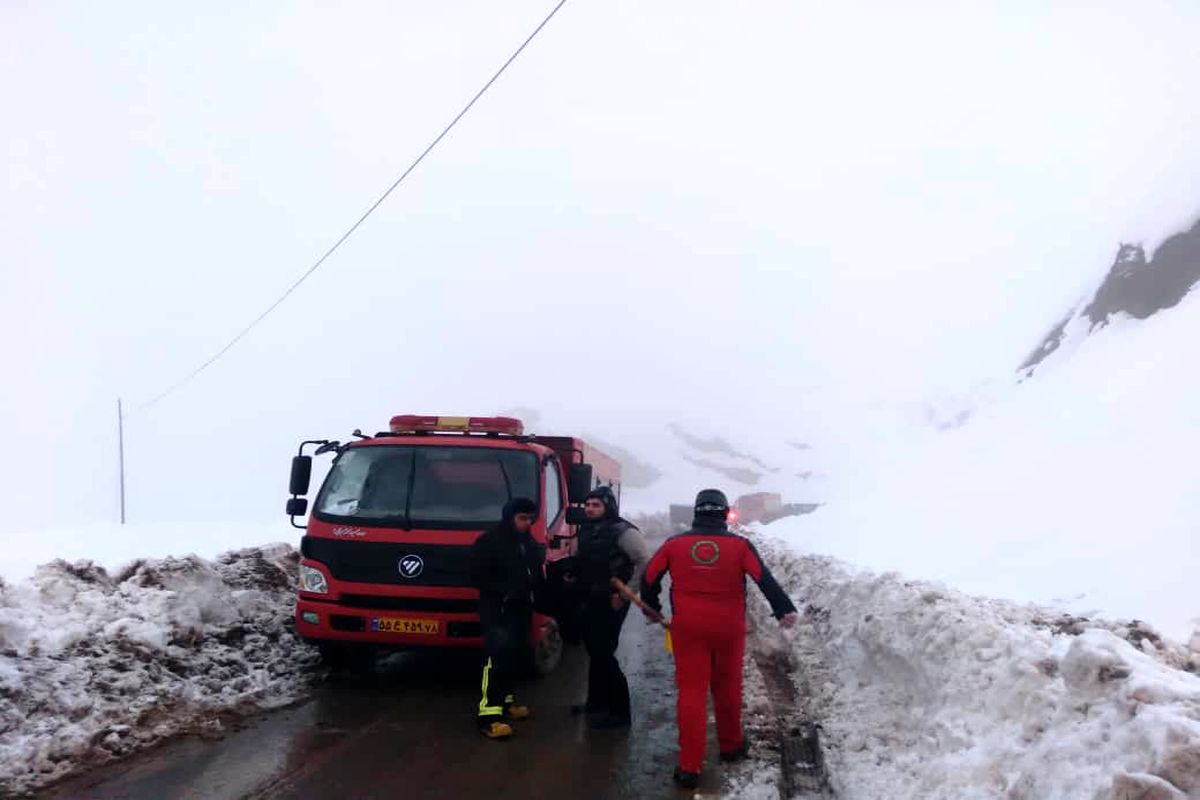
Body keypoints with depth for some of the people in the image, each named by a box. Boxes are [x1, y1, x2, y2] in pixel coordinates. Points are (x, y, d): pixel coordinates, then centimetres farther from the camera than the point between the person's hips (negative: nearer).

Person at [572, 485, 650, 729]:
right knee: (594, 652, 17)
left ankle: (619, 711, -2)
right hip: (591, 601, 8)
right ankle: (596, 702, 32)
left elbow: (645, 562, -17)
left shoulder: (622, 532, -15)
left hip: (611, 603, -8)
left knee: (604, 654, -9)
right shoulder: (586, 531, 10)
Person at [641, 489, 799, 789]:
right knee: (727, 688, 18)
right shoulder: (739, 545, -4)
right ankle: (731, 745, 37)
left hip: (688, 628, 0)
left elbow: (649, 578, 7)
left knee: (691, 691, 1)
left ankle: (690, 766, -2)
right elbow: (765, 580, -9)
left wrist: (652, 607, 23)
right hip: (728, 628, 0)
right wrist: (784, 610, -6)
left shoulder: (675, 544, 0)